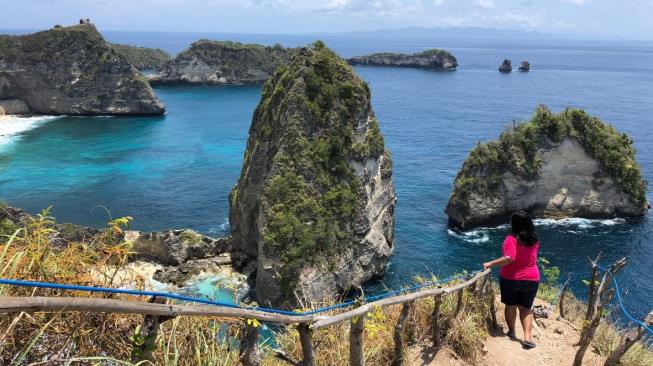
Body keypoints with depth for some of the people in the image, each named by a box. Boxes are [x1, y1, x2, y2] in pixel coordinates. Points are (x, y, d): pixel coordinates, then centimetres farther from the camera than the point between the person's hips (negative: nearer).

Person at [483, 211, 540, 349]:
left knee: (511, 306, 16)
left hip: (510, 278, -3)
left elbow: (509, 259, -31)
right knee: (526, 308, 12)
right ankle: (528, 337, 0)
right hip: (531, 279, 4)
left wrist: (491, 264, -25)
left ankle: (511, 331, 30)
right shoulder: (534, 239, -1)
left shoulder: (512, 239, -20)